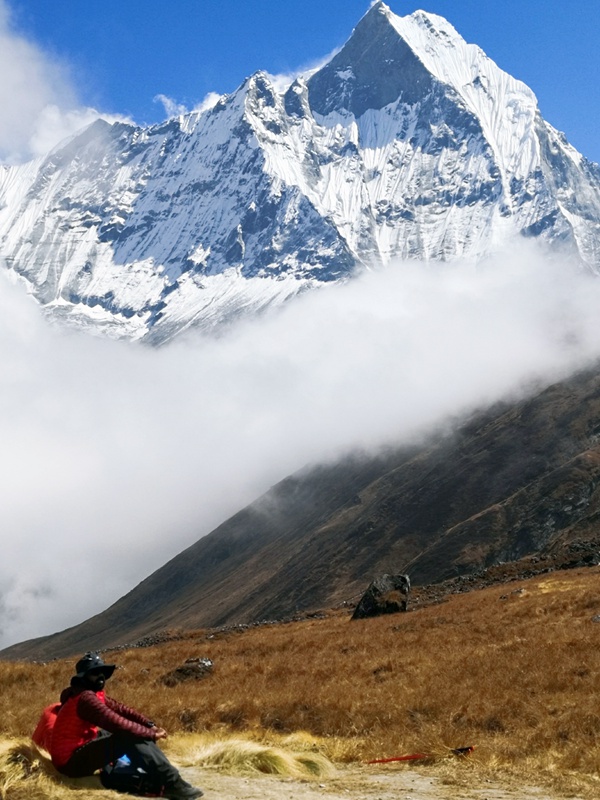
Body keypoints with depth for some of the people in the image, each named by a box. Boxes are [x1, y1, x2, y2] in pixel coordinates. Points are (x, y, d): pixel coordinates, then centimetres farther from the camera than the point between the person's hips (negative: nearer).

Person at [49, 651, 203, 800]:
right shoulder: (86, 698, -22)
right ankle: (171, 783, -29)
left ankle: (154, 775, -5)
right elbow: (116, 723, -29)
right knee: (129, 737, -25)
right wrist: (151, 734, -20)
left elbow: (120, 709, 7)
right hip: (71, 761, -11)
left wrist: (150, 725, -7)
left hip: (80, 751, 11)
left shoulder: (94, 694, 11)